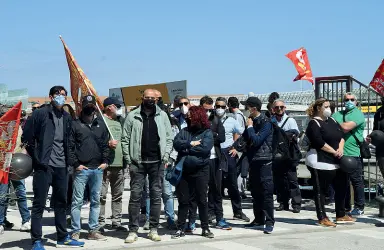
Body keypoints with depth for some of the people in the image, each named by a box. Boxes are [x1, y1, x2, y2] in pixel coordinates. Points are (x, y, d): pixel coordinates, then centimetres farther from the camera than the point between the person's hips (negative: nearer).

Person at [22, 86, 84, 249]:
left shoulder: (67, 117, 13)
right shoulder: (40, 114, -5)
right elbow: (27, 138, -6)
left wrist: (68, 161, 12)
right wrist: (36, 158, -6)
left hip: (61, 166, 6)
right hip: (44, 166, -6)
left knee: (61, 203, 13)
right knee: (39, 204, -2)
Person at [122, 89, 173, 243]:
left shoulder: (162, 116, 7)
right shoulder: (133, 116, 3)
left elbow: (169, 138, 7)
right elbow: (125, 139, 3)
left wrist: (165, 157, -3)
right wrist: (128, 160, -4)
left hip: (157, 162, 1)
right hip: (138, 162, -1)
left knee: (156, 196, 6)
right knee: (135, 196, 0)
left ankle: (153, 229, 14)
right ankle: (133, 231, 7)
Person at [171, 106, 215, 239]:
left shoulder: (207, 133, -1)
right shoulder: (184, 131, 10)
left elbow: (205, 149, -15)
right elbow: (176, 143, -4)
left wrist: (186, 148, -7)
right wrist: (190, 144, -15)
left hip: (200, 171, -3)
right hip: (184, 171, 3)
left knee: (202, 201, 5)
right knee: (183, 201, 7)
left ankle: (205, 228, 15)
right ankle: (180, 229, 14)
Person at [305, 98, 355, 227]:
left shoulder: (332, 120, 16)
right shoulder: (314, 124, -9)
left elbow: (341, 135, 10)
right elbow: (319, 142, -19)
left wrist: (340, 148, -8)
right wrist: (334, 152, -15)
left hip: (336, 161, 9)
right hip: (321, 162, -9)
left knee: (341, 187, 13)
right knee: (321, 191, -1)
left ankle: (341, 215, 26)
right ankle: (322, 218, 6)